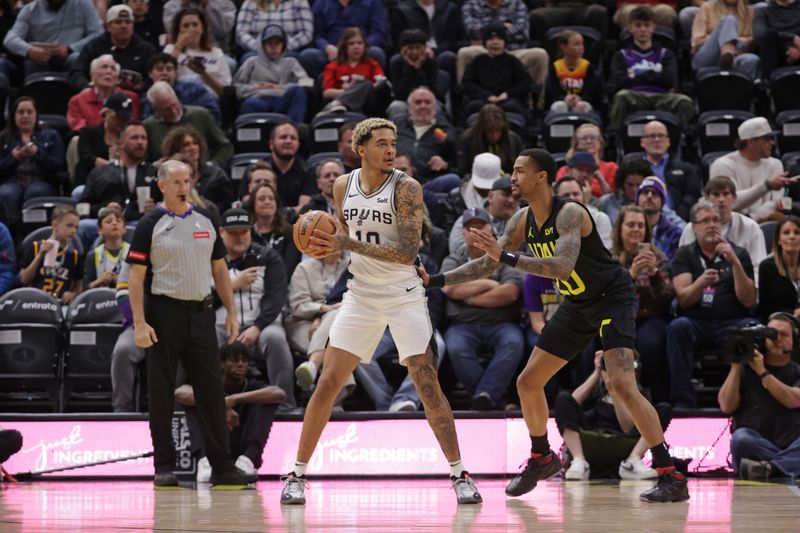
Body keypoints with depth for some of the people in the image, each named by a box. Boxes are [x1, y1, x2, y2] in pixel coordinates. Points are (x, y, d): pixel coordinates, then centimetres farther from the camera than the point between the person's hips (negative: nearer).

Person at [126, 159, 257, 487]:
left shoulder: (205, 222, 11)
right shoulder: (150, 225, -3)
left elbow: (219, 269, 17)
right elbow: (136, 277, -7)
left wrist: (231, 312, 10)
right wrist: (139, 322, -15)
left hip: (201, 312, 4)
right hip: (165, 312, -4)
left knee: (212, 389, 3)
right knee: (161, 392, 1)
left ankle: (222, 466, 5)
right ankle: (164, 467, 7)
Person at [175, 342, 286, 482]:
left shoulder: (253, 387, 6)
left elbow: (280, 393, -17)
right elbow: (179, 393, -17)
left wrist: (236, 399, -25)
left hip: (244, 451, 1)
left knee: (267, 401, -12)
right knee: (193, 400, -13)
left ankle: (247, 461, -32)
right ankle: (205, 460, -35)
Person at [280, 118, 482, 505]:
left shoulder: (407, 189, -14)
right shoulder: (343, 186, 2)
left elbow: (408, 252, -23)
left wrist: (349, 244, -28)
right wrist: (329, 246, -5)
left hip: (403, 296, -4)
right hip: (361, 295, 4)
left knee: (427, 384, -7)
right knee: (327, 383, -2)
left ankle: (459, 475, 3)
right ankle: (297, 475, 6)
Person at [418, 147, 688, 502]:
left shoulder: (569, 213, -26)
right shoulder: (523, 220, -2)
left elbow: (562, 265, -40)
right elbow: (487, 265, 5)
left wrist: (507, 257, -44)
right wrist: (435, 281, -3)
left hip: (612, 297, -8)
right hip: (577, 304, 9)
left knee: (621, 384, -24)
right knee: (528, 382, 9)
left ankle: (671, 477, -21)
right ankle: (541, 459, 33)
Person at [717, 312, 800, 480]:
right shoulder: (746, 369, 13)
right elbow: (727, 406, 0)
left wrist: (762, 372, -8)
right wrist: (735, 366, -4)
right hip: (755, 447, -1)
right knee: (741, 437, -34)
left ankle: (769, 467, -45)